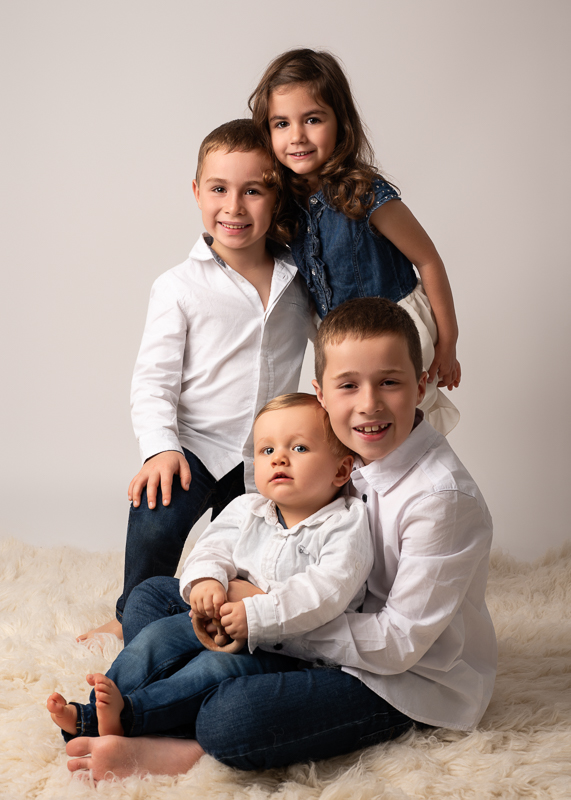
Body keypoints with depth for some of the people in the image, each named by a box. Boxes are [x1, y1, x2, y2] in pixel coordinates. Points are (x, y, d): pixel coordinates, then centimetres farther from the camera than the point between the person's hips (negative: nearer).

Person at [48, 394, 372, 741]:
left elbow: (328, 591, -26)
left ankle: (129, 714, -33)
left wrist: (257, 615, -34)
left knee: (217, 667, -29)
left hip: (288, 649, -6)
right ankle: (94, 713, -14)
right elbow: (214, 547, 0)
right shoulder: (247, 510, 9)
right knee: (159, 636, -11)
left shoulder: (345, 526, -12)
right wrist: (206, 579, -26)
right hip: (222, 621, 6)